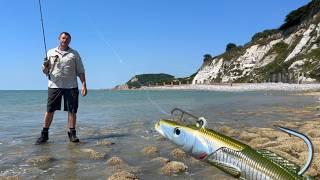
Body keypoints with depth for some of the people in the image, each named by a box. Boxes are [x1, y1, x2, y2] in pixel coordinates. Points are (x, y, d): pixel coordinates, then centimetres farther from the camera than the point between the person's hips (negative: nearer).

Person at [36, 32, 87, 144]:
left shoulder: (74, 54, 11)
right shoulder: (50, 53, 13)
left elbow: (80, 71, 8)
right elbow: (45, 71, 12)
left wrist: (84, 85, -2)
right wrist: (45, 67, -11)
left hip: (71, 86, 0)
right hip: (54, 85, 0)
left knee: (72, 110, -1)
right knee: (50, 110, -1)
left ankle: (72, 133, 8)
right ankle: (44, 134, 8)